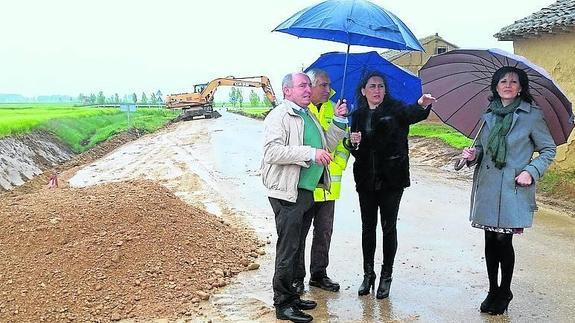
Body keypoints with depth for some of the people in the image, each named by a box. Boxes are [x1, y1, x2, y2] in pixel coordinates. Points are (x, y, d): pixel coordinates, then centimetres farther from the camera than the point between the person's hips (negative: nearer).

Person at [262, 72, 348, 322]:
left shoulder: (308, 116, 19)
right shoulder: (279, 116, -10)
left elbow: (327, 144, 26)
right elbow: (272, 151, -23)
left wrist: (339, 121, 11)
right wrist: (311, 153, -25)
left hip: (307, 190, 9)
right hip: (287, 192, -9)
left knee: (294, 246, 16)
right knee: (288, 248, -5)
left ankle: (290, 295, 27)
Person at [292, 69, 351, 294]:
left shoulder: (334, 109, 11)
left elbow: (344, 141, 14)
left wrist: (338, 163, 2)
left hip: (328, 183, 5)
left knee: (324, 231, 14)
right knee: (299, 232, 5)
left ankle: (319, 274, 28)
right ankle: (296, 277, 18)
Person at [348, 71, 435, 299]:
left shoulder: (395, 110, -3)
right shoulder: (358, 116, 8)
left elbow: (412, 115, -26)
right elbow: (355, 152, 11)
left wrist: (422, 105, -48)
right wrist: (354, 143, -12)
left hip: (391, 178, -3)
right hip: (366, 179, 3)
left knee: (389, 227, 3)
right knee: (368, 227, 10)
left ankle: (386, 276, 15)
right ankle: (368, 275, 22)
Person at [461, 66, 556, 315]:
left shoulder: (532, 115, -3)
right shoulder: (489, 114, 9)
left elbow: (549, 150, 2)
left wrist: (531, 171, -11)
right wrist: (473, 154, -3)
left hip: (513, 189, -4)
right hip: (487, 186, 4)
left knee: (503, 240, -1)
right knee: (490, 239, 9)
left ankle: (505, 292, 20)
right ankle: (493, 291, 24)